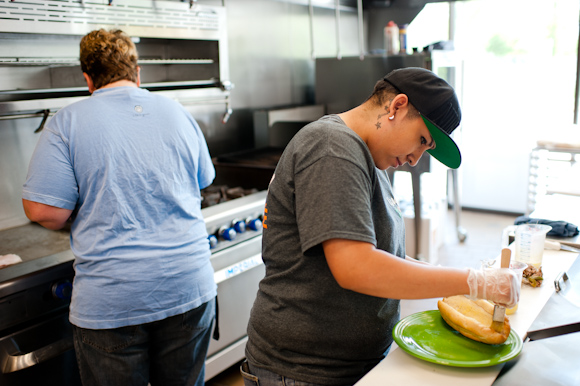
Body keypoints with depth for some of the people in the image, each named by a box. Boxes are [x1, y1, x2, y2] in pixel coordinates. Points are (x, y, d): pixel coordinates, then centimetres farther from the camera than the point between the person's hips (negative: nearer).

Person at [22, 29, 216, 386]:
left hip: (110, 302, -3)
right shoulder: (178, 113, 5)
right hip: (189, 289, 4)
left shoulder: (67, 122, -7)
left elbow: (43, 210, -13)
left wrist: (86, 216, 8)